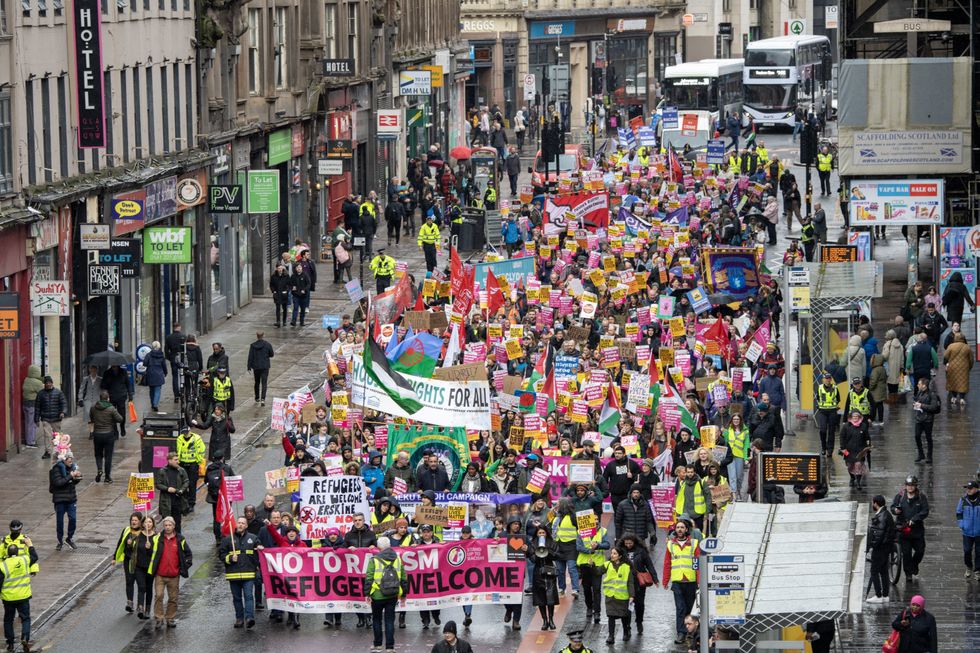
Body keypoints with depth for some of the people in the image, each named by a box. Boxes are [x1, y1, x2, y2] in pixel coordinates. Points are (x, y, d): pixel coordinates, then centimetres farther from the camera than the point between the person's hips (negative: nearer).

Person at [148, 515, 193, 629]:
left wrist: (184, 567, 5)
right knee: (159, 596, -12)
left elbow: (188, 554, 14)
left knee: (173, 598, 6)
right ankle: (159, 618, -5)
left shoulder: (180, 540, 4)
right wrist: (152, 569, 8)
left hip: (174, 576, 1)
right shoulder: (157, 539, 3)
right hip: (160, 575, -1)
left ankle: (171, 619, 16)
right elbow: (151, 553, 13)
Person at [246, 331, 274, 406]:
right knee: (264, 383, -2)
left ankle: (257, 398, 27)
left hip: (256, 367, 2)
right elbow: (272, 354, 1)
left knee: (257, 382, 18)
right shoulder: (267, 345, -9)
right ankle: (262, 399, -17)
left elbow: (250, 357, -3)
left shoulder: (252, 345, -5)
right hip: (265, 366, -2)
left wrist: (249, 367, 3)